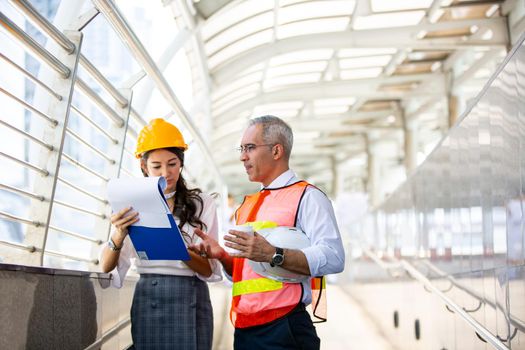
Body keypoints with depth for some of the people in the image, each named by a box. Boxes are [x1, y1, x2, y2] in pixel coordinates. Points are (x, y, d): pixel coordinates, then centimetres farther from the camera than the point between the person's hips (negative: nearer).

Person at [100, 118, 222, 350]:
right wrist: (119, 235, -22)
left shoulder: (202, 204, 1)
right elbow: (106, 267, -2)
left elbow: (209, 270, -4)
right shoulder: (134, 207, 5)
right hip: (146, 302, 1)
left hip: (189, 302, -1)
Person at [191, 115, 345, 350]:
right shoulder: (247, 206, 19)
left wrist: (273, 255, -26)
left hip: (283, 329, -7)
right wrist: (222, 256, 5)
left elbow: (333, 258, -18)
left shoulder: (307, 197, -4)